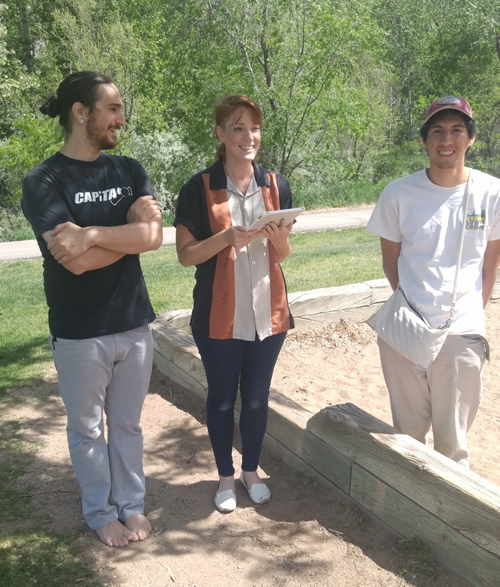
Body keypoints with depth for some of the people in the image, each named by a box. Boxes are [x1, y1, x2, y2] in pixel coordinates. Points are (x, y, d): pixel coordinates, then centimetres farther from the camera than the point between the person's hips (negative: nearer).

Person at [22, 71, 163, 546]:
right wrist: (133, 230, -13)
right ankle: (101, 513, 34)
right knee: (87, 428, 14)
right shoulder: (43, 182, -10)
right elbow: (75, 260, -22)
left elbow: (154, 236, -11)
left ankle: (131, 504, 36)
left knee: (127, 424, 18)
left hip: (134, 324, 4)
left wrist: (93, 233, -21)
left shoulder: (129, 171, 4)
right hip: (80, 333, -4)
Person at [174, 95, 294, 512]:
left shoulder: (276, 185, 3)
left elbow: (283, 254, 10)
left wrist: (279, 237, -13)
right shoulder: (200, 188, -7)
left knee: (257, 397, 15)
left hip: (268, 312, 3)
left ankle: (251, 471, 36)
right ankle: (226, 476, 32)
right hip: (219, 315, -2)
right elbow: (186, 255, -7)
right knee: (222, 397, 12)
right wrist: (226, 237, -23)